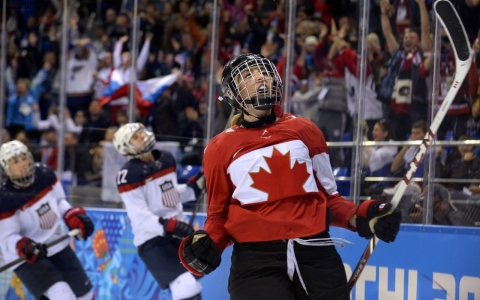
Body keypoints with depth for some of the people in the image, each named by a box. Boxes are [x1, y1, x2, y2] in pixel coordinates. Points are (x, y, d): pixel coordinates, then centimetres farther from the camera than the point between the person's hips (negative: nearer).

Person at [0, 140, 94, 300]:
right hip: (25, 258, -7)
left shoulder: (45, 175, -7)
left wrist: (75, 217, -7)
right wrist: (24, 246, -39)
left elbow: (59, 201, 10)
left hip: (57, 246, 7)